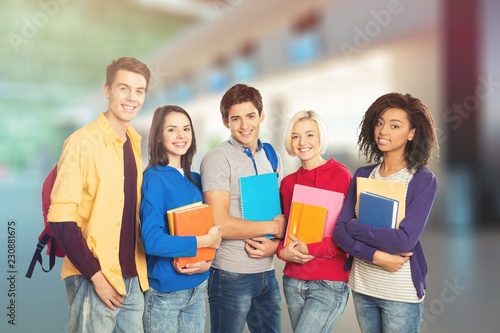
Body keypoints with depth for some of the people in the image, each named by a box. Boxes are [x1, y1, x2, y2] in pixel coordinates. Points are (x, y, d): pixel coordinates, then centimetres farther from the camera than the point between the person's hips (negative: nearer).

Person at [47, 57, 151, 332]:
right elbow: (61, 219, -16)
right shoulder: (83, 142, -14)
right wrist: (96, 275, -15)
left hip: (132, 277, 7)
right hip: (95, 278, -6)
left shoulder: (134, 143, 8)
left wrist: (138, 268, 5)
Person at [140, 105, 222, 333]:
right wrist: (205, 241, -17)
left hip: (198, 286, 6)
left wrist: (208, 260, -10)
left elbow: (209, 227, 9)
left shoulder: (195, 179, 5)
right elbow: (152, 241, -24)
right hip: (164, 291, -6)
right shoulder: (154, 179, -15)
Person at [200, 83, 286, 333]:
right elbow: (220, 224, -19)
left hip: (267, 272, 6)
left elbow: (282, 211, 12)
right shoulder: (217, 160, -12)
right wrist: (273, 227, -9)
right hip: (231, 275, -5)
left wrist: (275, 243, -8)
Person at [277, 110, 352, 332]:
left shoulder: (340, 174, -8)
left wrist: (310, 249, -17)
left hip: (330, 283, -5)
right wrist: (282, 251, -6)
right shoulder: (288, 182, 8)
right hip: (293, 281, 5)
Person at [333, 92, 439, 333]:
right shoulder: (362, 175, 1)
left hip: (402, 293, -4)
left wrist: (354, 227, -11)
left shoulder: (423, 180, -11)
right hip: (361, 286, 4)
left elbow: (405, 240, -21)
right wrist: (376, 256, -19)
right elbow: (339, 232, -5)